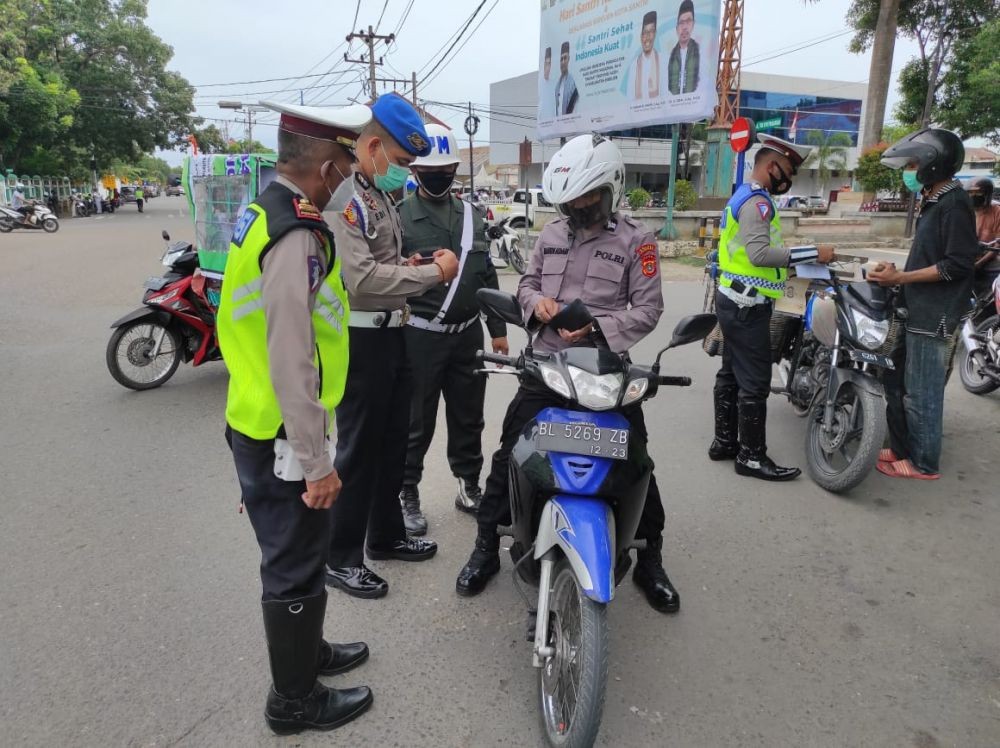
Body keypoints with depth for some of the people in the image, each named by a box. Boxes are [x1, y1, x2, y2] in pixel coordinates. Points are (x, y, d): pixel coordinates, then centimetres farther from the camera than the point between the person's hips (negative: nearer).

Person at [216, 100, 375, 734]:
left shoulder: (268, 213, 9)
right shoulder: (296, 234, -23)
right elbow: (291, 362, -27)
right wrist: (316, 462, -21)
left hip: (258, 423, 10)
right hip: (281, 437, -10)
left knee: (298, 553, 24)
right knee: (297, 567, 7)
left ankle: (305, 651, 44)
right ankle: (295, 700, 27)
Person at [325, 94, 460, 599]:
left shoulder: (379, 194, 15)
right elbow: (361, 278, -26)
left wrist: (420, 264, 4)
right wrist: (433, 273, -20)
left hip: (391, 334, 10)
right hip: (359, 340, -10)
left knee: (393, 440, 18)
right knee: (358, 449, 0)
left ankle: (386, 534, 34)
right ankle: (340, 557, 17)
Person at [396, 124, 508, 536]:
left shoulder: (472, 216, 13)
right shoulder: (399, 215, -3)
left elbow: (488, 276, 15)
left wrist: (498, 329, 13)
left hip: (468, 334, 5)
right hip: (420, 336, -5)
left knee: (468, 417, 15)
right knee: (416, 422, 3)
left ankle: (470, 486, 31)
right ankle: (407, 495, 19)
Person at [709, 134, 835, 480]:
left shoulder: (742, 196, 17)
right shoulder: (757, 201, -16)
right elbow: (760, 253, -30)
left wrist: (796, 260, 16)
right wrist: (813, 253, -26)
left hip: (734, 301, 11)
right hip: (748, 307, -11)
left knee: (731, 375, 15)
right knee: (754, 383, -5)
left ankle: (724, 441, 23)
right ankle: (751, 457, 2)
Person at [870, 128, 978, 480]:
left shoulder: (954, 203, -13)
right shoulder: (932, 201, 17)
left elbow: (957, 265, -19)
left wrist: (901, 277, -19)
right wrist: (897, 274, 10)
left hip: (935, 315, -10)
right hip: (916, 310, 10)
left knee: (921, 393, -2)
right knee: (896, 381, 16)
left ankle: (924, 463, 10)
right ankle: (902, 449, 28)